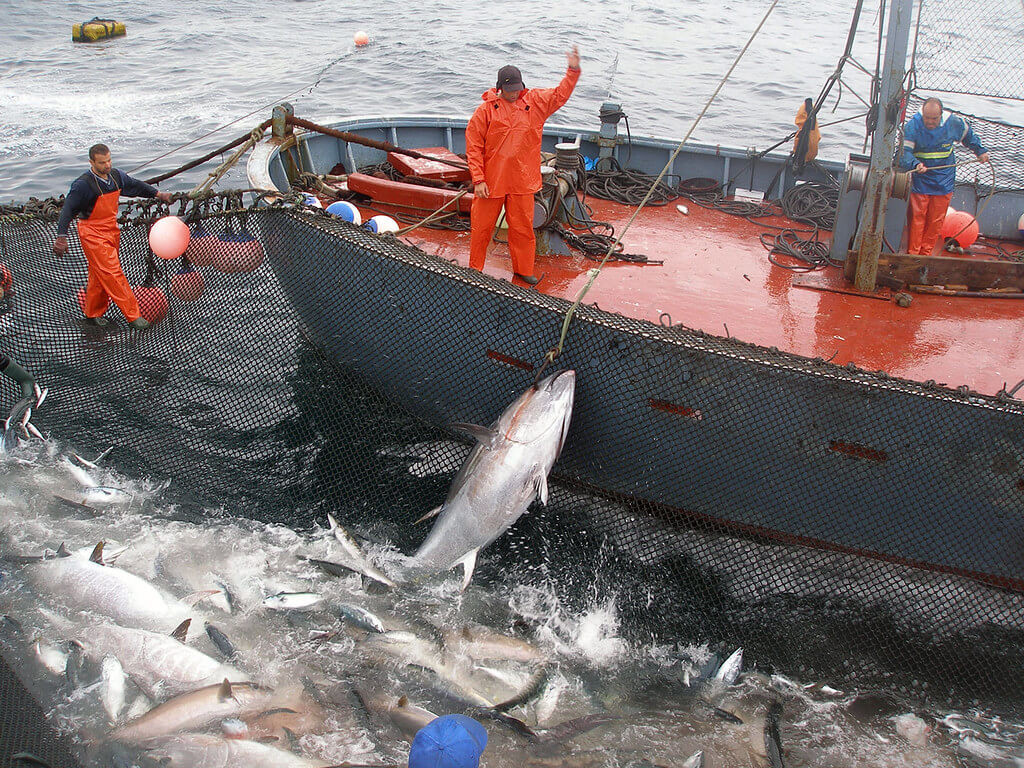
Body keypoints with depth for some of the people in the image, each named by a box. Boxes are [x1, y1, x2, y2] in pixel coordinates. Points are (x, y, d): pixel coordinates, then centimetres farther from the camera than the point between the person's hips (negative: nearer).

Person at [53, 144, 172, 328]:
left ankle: (93, 313, 28)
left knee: (99, 276, 14)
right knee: (112, 274, -10)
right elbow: (68, 209, -17)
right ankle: (132, 315, -8)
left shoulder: (116, 176, 1)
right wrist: (62, 237, -21)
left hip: (112, 230, 7)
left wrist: (158, 194, 24)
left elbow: (135, 185, 20)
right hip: (93, 234, -7)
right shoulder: (83, 184, -19)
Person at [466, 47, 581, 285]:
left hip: (522, 182, 3)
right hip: (490, 182, -2)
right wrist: (478, 179, -11)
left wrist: (573, 71, -4)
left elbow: (560, 95, 12)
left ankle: (523, 269, 26)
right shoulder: (486, 110, -6)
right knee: (481, 227, 6)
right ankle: (474, 270, 22)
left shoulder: (534, 102, 4)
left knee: (523, 227, 10)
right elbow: (473, 147, -6)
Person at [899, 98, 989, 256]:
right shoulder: (912, 126, -13)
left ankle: (925, 254, 13)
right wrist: (915, 164, -39)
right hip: (919, 180, -2)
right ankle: (912, 254, 4)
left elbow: (968, 135, 18)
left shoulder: (954, 123, -4)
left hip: (944, 181, 2)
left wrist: (980, 151, 21)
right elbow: (904, 152, -21)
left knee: (936, 221, 4)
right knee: (916, 218, -4)